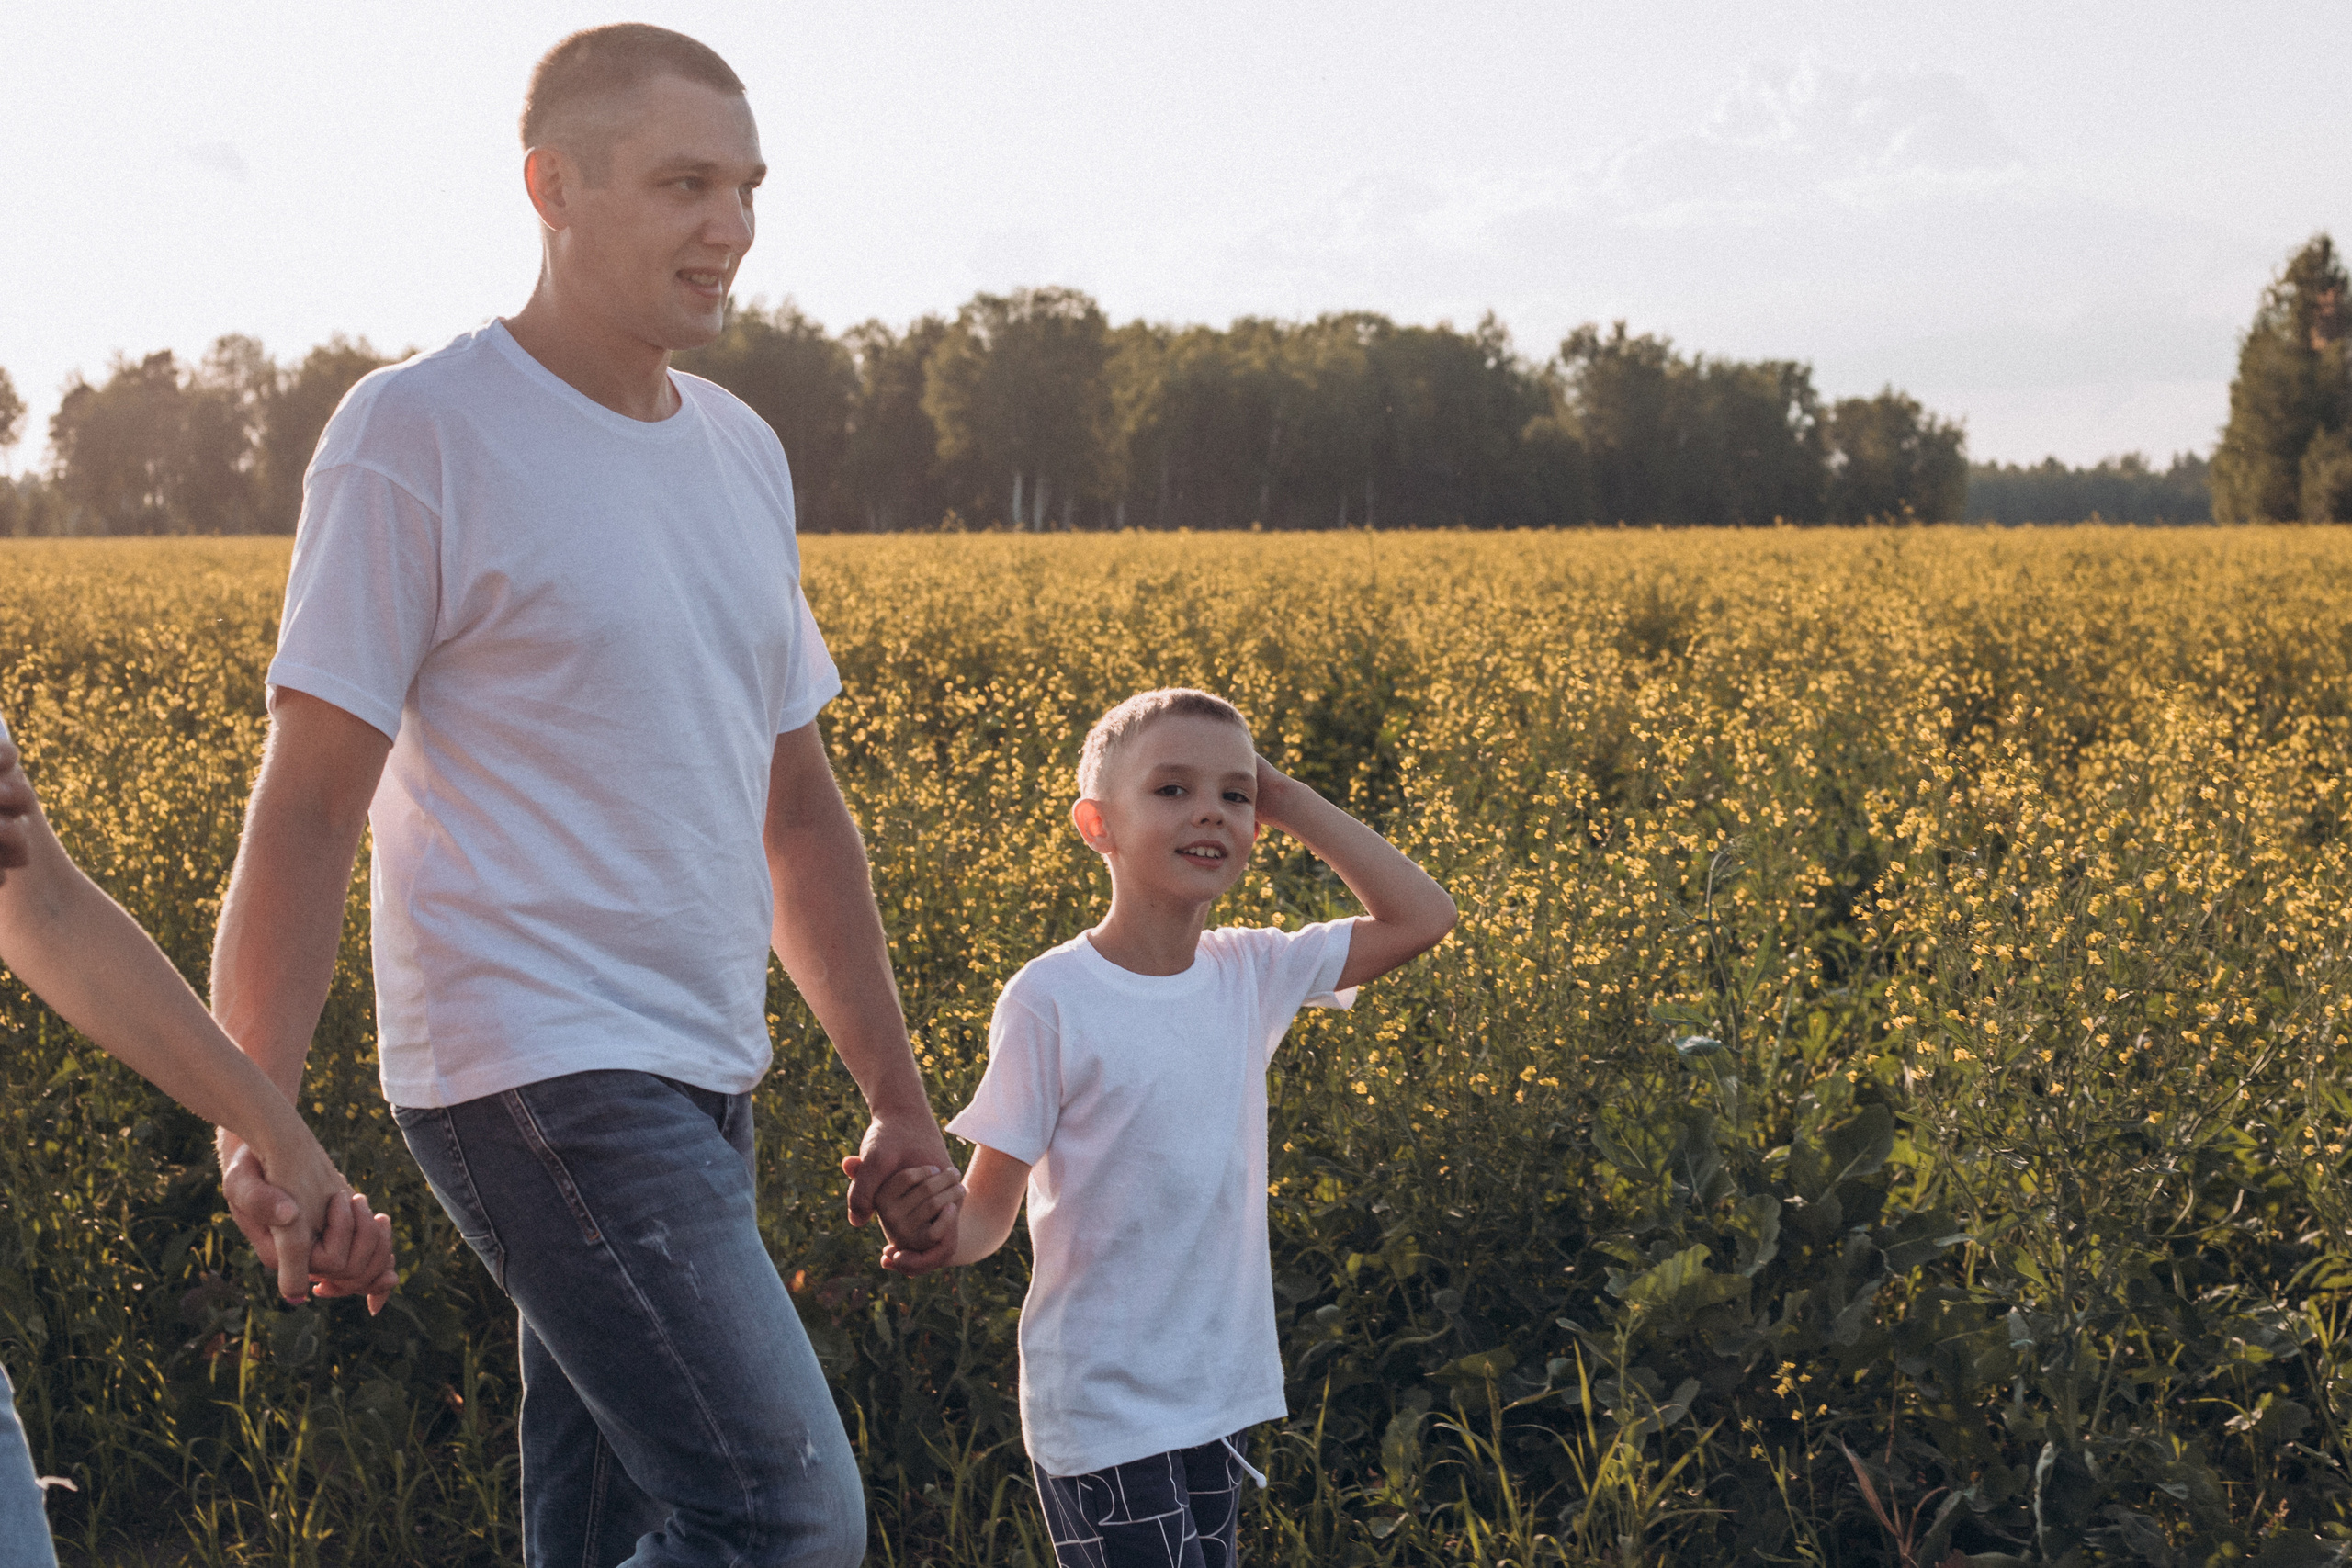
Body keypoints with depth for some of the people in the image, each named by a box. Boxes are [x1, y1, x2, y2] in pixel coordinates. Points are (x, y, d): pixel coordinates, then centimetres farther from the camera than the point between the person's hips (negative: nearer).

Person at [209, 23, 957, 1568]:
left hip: (696, 1087, 8)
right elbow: (305, 812, -10)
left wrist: (899, 1095, 20)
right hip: (540, 1079, -8)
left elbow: (797, 811, 21)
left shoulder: (744, 453, 15)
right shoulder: (417, 434, -8)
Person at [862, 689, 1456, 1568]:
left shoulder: (1253, 975, 3)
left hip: (1221, 1395, 6)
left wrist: (1291, 804, 1)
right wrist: (934, 1231, -33)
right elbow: (991, 1207, -10)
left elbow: (1423, 918, 8)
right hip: (1099, 1414, -6)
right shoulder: (1049, 1002, -12)